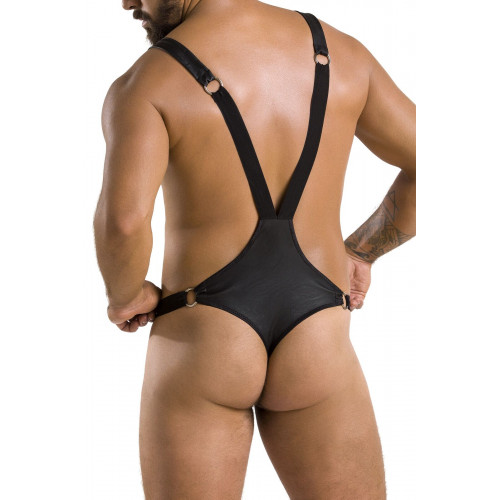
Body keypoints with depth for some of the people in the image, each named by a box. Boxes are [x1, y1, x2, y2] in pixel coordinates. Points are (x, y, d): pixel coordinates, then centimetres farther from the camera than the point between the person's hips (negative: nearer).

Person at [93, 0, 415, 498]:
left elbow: (122, 222, -26)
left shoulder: (144, 85, -10)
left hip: (198, 349, -2)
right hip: (316, 353, 3)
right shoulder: (340, 53, 4)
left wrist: (124, 296, -5)